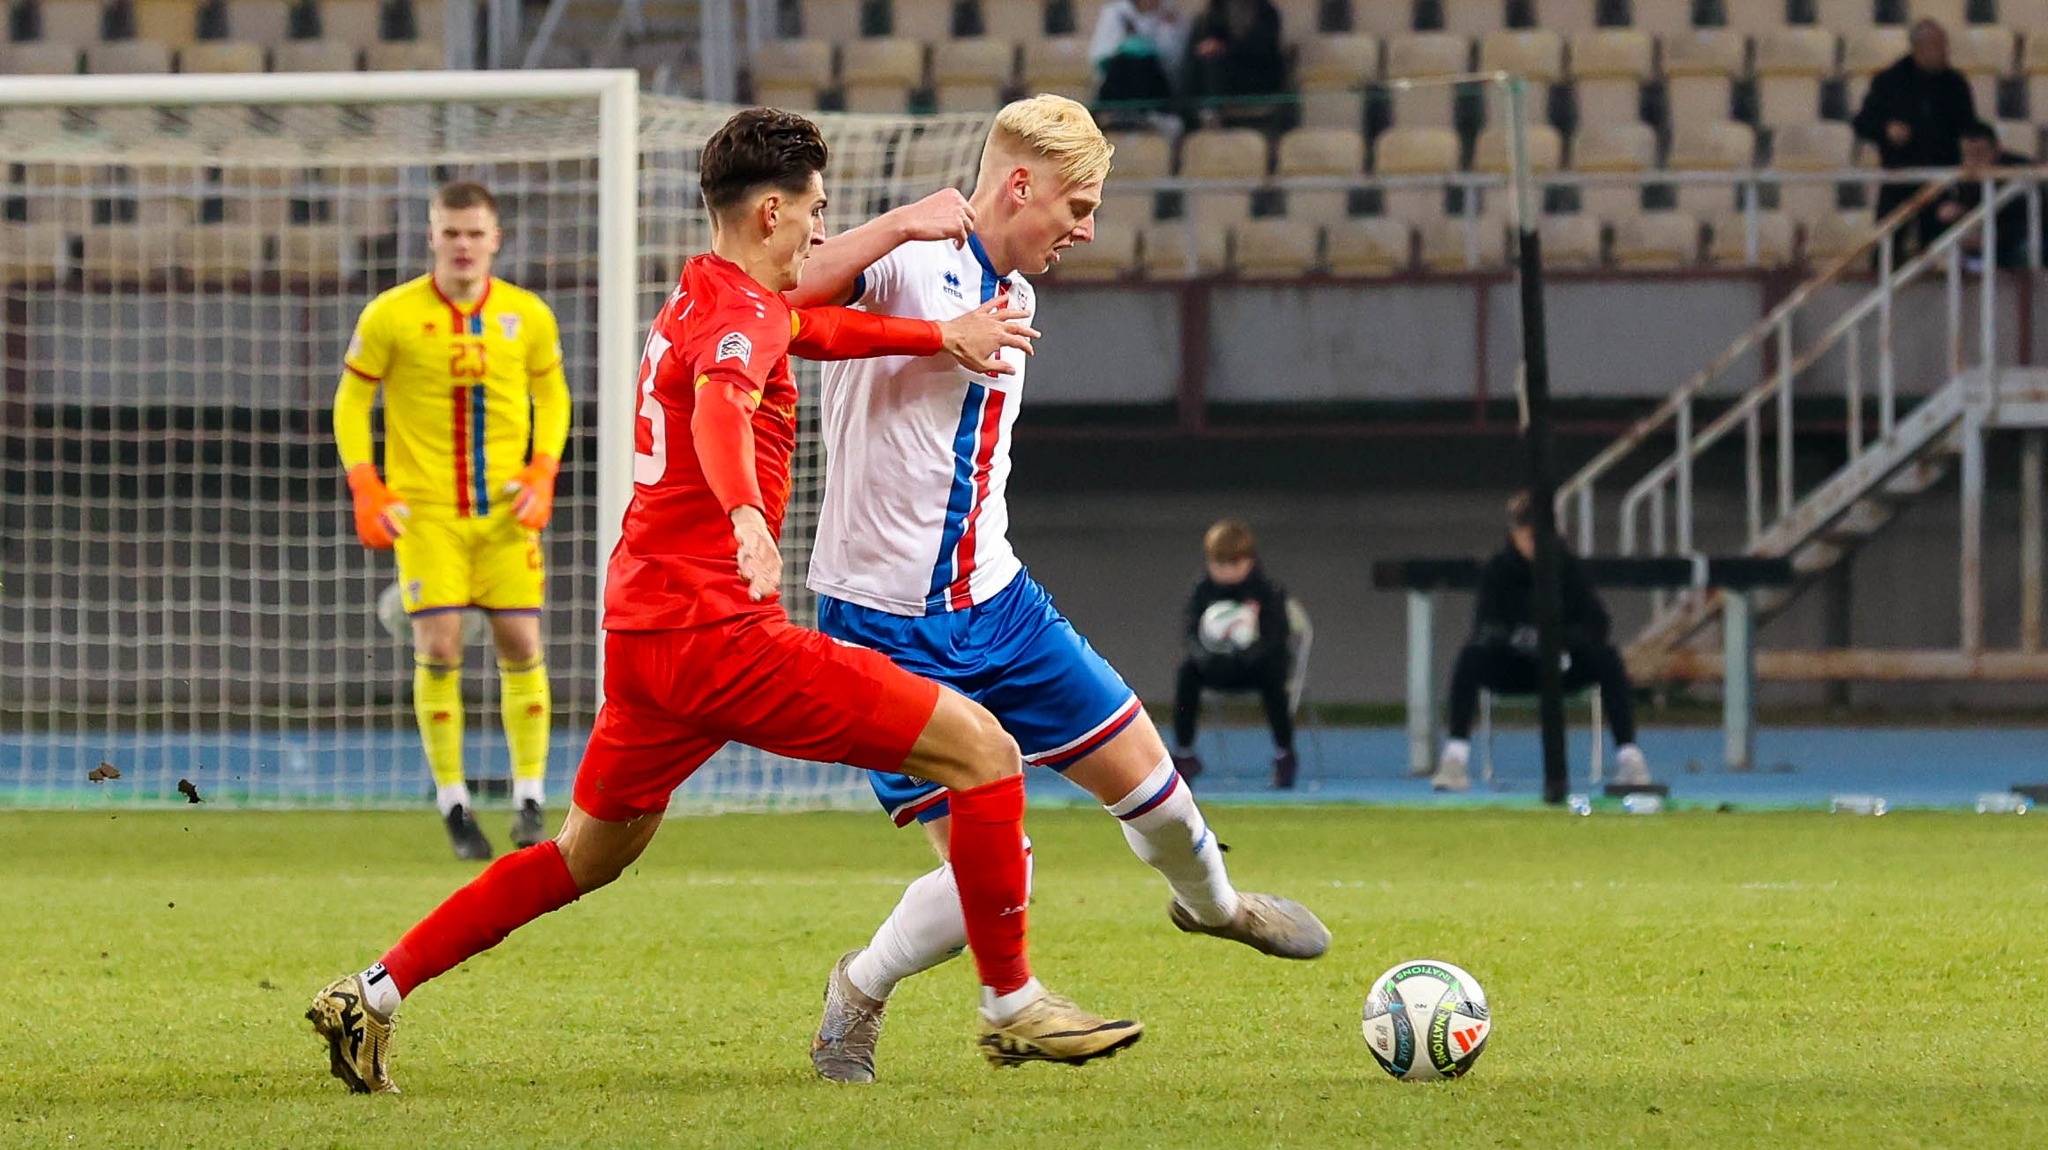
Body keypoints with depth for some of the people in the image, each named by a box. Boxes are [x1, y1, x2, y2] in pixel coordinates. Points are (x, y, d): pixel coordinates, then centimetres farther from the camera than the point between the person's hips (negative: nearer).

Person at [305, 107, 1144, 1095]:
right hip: (719, 632, -10)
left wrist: (942, 337, 35)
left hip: (641, 632, 10)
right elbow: (719, 410, -35)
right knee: (983, 752, -8)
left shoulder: (700, 302, 18)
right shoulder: (740, 315, -13)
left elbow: (810, 329, 38)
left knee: (589, 855, 23)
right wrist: (746, 514, -54)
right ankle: (1011, 1006, -4)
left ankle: (373, 995, 18)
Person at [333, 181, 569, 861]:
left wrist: (542, 474, 0)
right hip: (426, 509, -2)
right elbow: (351, 401, 4)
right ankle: (453, 806, 1)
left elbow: (552, 397, 15)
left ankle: (531, 800, 7)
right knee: (439, 647, -9)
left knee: (522, 645, -3)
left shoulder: (527, 316, 2)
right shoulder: (391, 316, -4)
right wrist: (366, 490, -6)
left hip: (506, 506, 2)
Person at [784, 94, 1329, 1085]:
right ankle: (860, 992, 16)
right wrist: (903, 221, -38)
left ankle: (1210, 900, 43)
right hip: (885, 625, -7)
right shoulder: (908, 263, -17)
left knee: (1141, 773, 11)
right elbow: (769, 305, -34)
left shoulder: (1016, 294, 10)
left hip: (995, 601, 7)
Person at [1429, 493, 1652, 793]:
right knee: (1472, 656, -31)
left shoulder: (1567, 566, -5)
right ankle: (1454, 759, -34)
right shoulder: (1497, 570, -6)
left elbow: (1597, 623, -12)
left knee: (1607, 657, -29)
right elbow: (1484, 627, -17)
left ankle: (1629, 757, -28)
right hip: (1512, 671, 0)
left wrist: (1559, 639, -32)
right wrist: (1519, 636, -39)